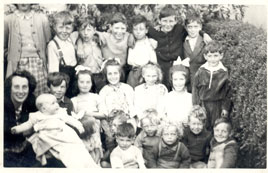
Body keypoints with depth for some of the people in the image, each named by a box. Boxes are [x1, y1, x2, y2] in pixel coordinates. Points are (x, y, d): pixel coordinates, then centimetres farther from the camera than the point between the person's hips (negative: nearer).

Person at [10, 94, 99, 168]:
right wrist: (17, 129, 7)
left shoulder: (60, 112, 15)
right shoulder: (37, 117, 11)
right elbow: (28, 124, 18)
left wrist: (78, 125, 7)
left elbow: (70, 119, 19)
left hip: (66, 137, 1)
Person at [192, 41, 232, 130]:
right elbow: (195, 88, 1)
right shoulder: (201, 71, -6)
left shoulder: (224, 72, -9)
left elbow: (228, 92, -3)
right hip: (203, 104, 1)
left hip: (218, 106, -1)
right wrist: (195, 105, 1)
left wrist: (226, 107, -4)